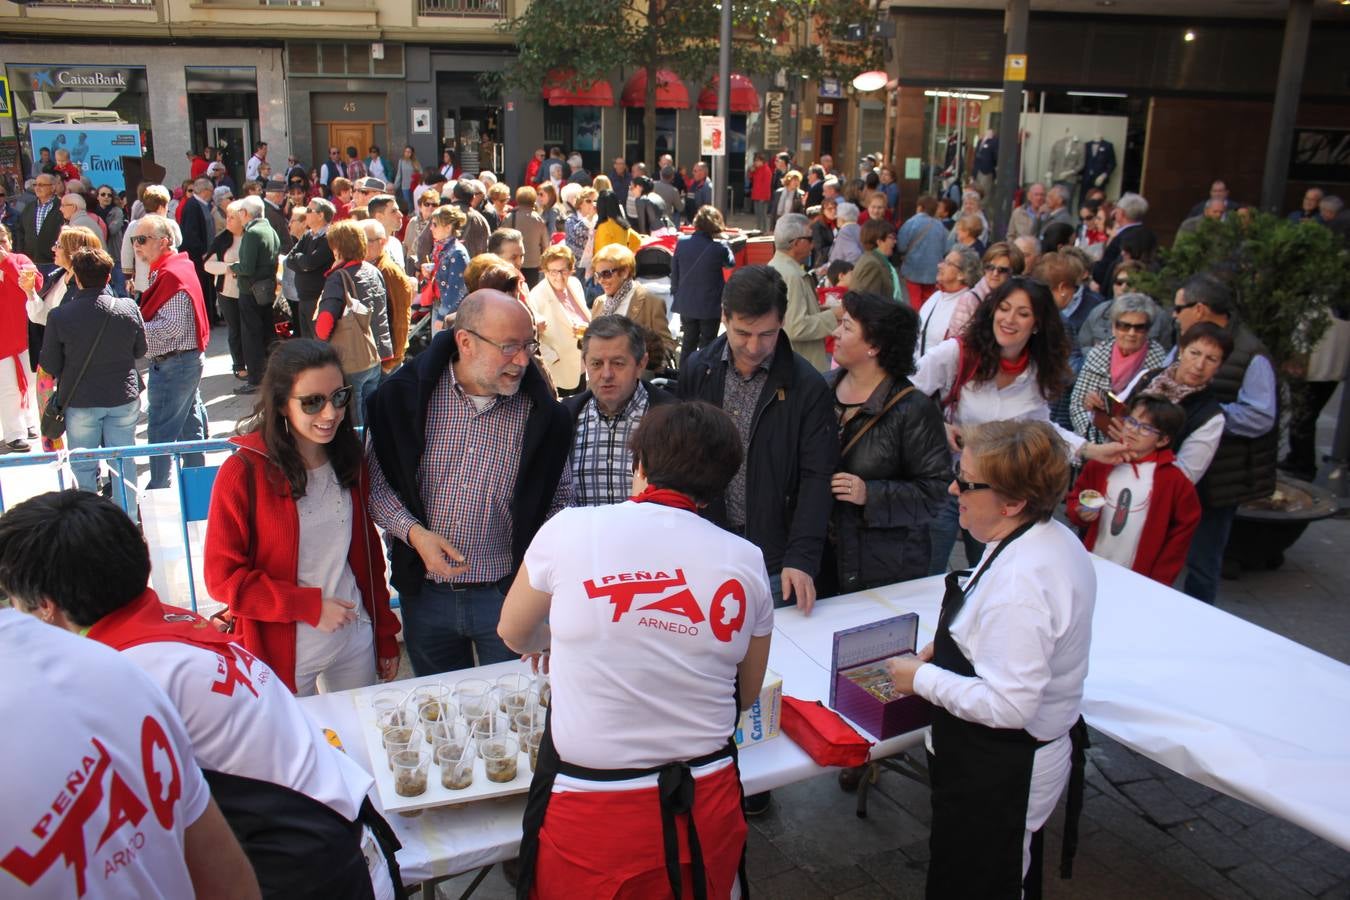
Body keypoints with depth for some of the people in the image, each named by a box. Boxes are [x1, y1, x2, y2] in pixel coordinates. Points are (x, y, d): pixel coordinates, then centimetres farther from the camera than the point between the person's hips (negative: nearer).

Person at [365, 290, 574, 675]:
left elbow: (559, 499, 4)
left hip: (508, 593, -1)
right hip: (425, 594, 1)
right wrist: (412, 531, -15)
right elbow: (375, 480, 0)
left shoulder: (542, 414, -8)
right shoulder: (404, 394, -9)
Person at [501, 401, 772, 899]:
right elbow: (747, 695, 7)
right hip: (704, 808, 2)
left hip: (588, 814, -2)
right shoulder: (746, 560, -4)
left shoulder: (569, 530, -10)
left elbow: (513, 632, 8)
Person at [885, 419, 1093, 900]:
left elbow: (1007, 705, -32)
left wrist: (922, 678, -20)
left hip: (999, 778, -9)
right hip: (1032, 757, 9)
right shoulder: (1053, 538, -1)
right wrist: (951, 646, 3)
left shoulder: (1018, 581, -33)